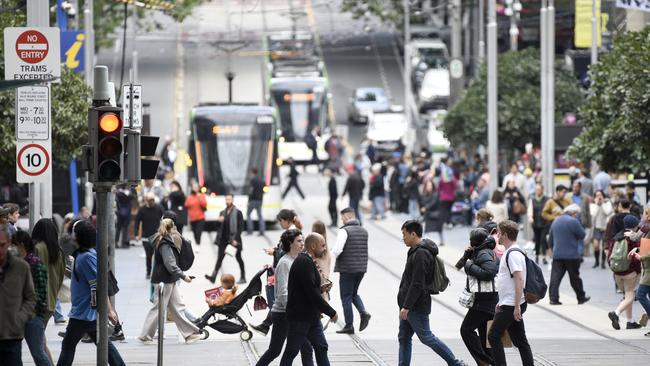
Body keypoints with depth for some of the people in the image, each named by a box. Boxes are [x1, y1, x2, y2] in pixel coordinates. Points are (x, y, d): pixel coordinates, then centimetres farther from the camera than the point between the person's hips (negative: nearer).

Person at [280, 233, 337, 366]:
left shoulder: (308, 262, 14)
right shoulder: (304, 262, -19)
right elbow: (312, 293, -23)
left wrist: (320, 289, 5)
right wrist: (331, 312, -17)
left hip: (312, 317, 10)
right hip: (299, 317, -10)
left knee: (321, 348, 9)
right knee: (291, 351, -1)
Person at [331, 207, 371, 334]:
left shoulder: (345, 231, -13)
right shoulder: (364, 231, 10)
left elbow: (337, 249, -21)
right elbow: (364, 250, 13)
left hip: (347, 269, -7)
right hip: (361, 268, 7)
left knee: (346, 296, 3)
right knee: (354, 293, 22)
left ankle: (349, 325, 5)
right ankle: (363, 313, -1)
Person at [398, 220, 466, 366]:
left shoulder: (421, 254, -20)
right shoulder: (416, 251, 14)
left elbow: (417, 285, -24)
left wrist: (406, 307, -23)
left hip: (417, 307, -10)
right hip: (409, 306, 10)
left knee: (426, 337, -3)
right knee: (404, 338, 10)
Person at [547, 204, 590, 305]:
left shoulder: (555, 221, 12)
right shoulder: (573, 221, -12)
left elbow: (550, 240, 17)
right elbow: (582, 235, -6)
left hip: (557, 255, 4)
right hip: (572, 255, -4)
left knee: (555, 277, 1)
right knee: (575, 278, 6)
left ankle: (553, 298, -7)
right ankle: (581, 298, 17)